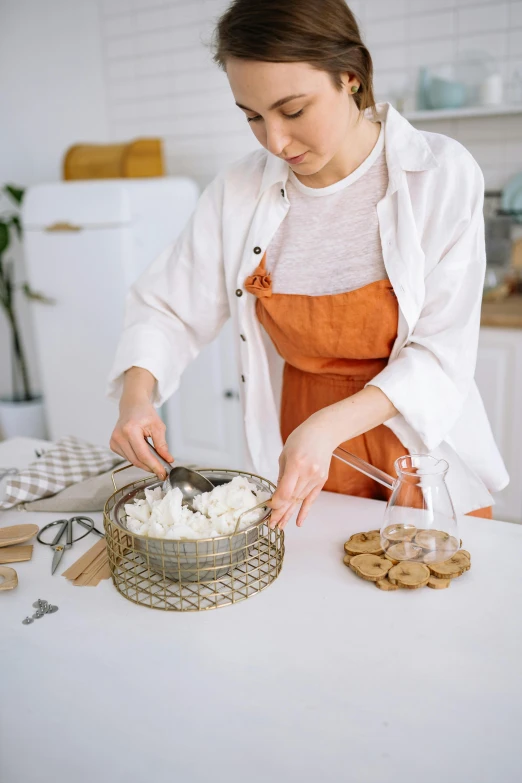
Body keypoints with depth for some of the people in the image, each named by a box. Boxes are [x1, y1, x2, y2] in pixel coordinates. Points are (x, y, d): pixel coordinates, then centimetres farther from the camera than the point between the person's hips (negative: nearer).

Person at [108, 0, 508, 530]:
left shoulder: (441, 175, -16)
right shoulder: (240, 190, -9)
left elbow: (443, 353, -18)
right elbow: (167, 308, -2)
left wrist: (327, 428, -30)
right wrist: (136, 397, -20)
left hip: (424, 446, -1)